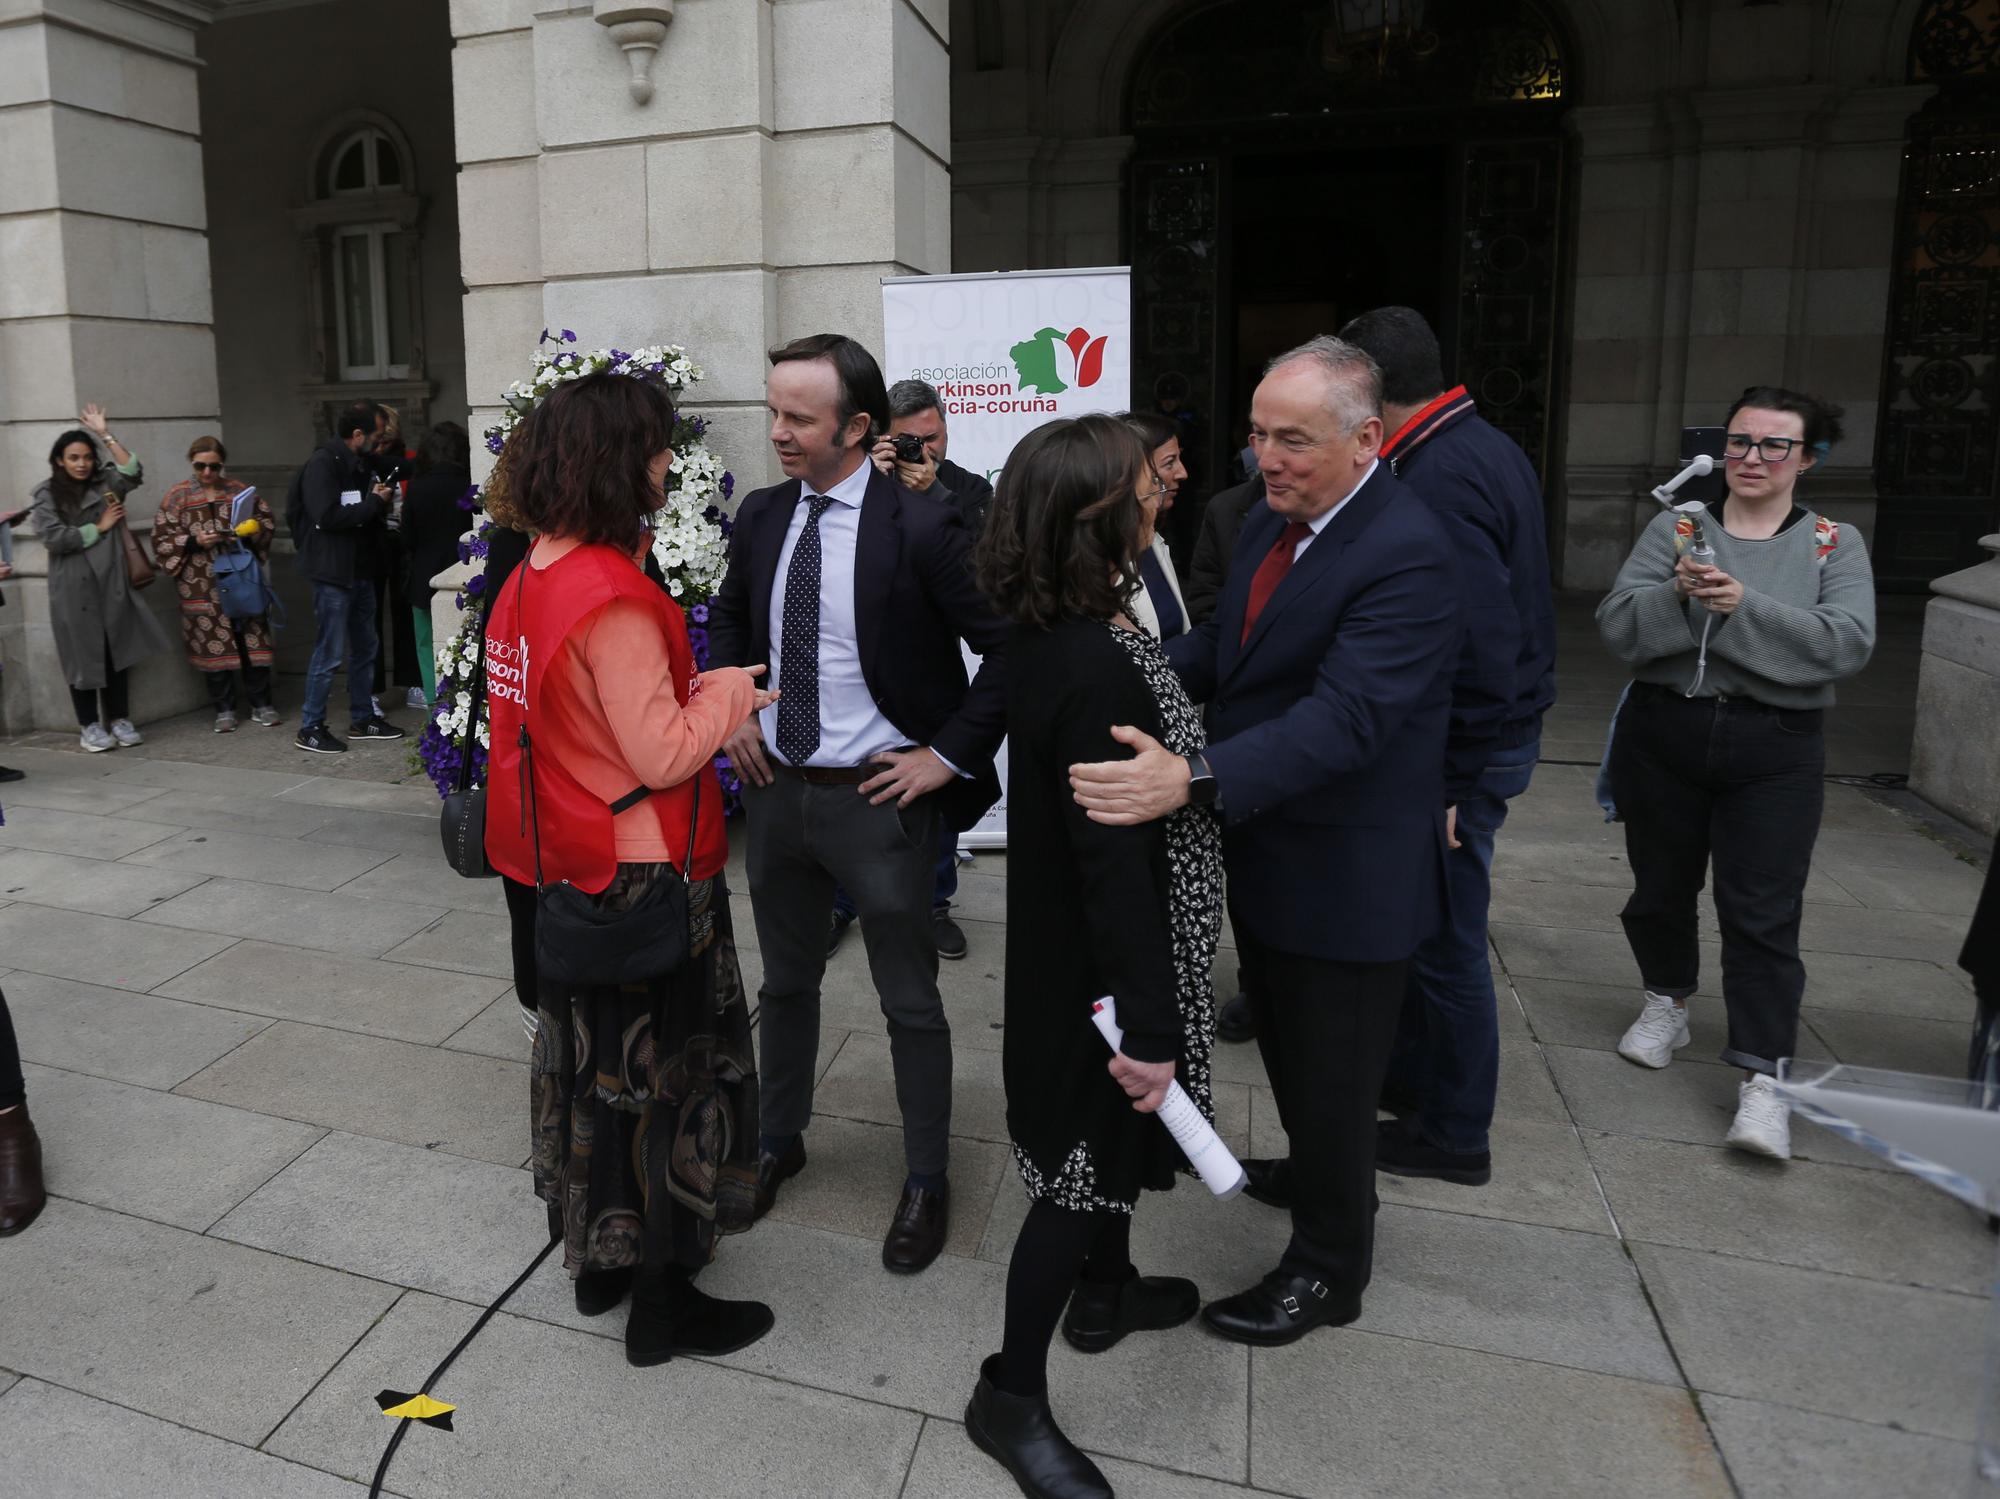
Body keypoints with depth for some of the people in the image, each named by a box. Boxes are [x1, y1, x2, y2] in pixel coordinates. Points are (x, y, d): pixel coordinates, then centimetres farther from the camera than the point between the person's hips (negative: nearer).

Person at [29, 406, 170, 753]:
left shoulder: (105, 483, 8)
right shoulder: (46, 496, 2)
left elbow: (133, 473, -12)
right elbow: (53, 538, -10)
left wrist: (106, 436, -12)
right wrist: (99, 528, -6)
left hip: (112, 583, 2)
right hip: (73, 589, -2)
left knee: (117, 653, 6)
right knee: (84, 656, 3)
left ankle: (120, 720, 16)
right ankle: (90, 727, 11)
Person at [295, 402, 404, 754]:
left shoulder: (359, 464, 14)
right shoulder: (323, 464, -14)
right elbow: (327, 516, -25)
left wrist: (380, 499, 3)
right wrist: (374, 503, -17)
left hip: (361, 570, 9)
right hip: (334, 572, -9)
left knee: (365, 647, 15)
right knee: (329, 653, -4)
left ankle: (362, 718, 25)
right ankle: (310, 728, 5)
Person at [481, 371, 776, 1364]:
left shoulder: (530, 578, 5)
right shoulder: (615, 598, -24)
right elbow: (663, 755, -23)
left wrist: (700, 693, 9)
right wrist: (729, 689, -9)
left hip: (564, 871, 9)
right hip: (642, 876, -9)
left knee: (590, 1056, 21)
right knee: (663, 1071, 6)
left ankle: (597, 1258, 39)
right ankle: (661, 1301, 21)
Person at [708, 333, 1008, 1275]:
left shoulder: (922, 531, -17)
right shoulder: (762, 517, 2)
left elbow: (1010, 649, -15)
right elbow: (729, 619, 20)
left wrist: (948, 754, -15)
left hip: (879, 798, -5)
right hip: (776, 784, 6)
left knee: (910, 1001, 10)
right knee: (785, 981, 22)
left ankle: (927, 1180, 30)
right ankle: (780, 1140, 44)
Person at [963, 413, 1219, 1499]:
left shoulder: (1052, 633, -2)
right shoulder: (1097, 672, -31)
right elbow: (1115, 865, -29)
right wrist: (1145, 1027, -23)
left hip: (1075, 946, 9)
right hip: (1100, 968, -9)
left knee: (1113, 1133, 27)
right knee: (1085, 1166, 7)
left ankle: (1104, 1289, 51)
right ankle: (1012, 1393, 27)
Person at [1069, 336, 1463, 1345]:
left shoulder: (1408, 556, -26)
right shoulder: (1270, 522, 4)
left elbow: (1345, 717, -36)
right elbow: (1224, 647, 10)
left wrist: (1195, 780, -47)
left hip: (1347, 873, -9)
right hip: (1265, 852, 9)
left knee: (1331, 1070, 10)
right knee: (1283, 1041, 27)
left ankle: (1328, 1267, 32)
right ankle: (1319, 1175, 54)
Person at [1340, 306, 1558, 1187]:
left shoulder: (1438, 479, -22)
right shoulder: (1484, 447, 10)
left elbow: (1481, 643, -27)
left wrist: (1449, 781, -20)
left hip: (1465, 750, -10)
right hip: (1495, 728, 10)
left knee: (1444, 943, 5)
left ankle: (1454, 1136, 22)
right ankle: (1410, 1074, 40)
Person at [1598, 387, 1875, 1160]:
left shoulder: (1834, 544, 2)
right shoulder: (1676, 527, 3)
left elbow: (1849, 643, -13)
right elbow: (1616, 625, -7)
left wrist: (1744, 607, -23)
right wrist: (1677, 595, -25)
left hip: (1775, 751, -1)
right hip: (1664, 733, 2)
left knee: (1763, 913, -3)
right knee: (1661, 887, 15)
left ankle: (1762, 1078, 1)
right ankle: (1667, 1002, 39)